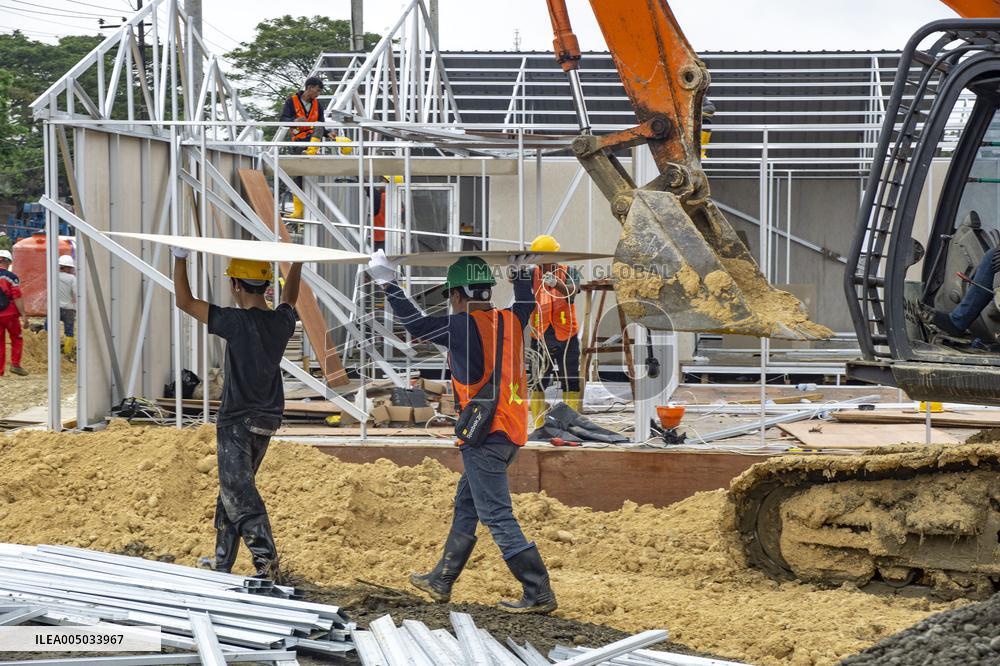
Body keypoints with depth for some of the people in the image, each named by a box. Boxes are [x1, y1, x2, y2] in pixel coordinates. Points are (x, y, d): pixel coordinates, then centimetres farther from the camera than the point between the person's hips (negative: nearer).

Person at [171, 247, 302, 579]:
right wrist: (297, 260, 40)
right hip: (268, 419, 7)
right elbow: (289, 300, 28)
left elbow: (185, 302, -9)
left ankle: (266, 560, -22)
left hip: (237, 421, -7)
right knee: (233, 488, 17)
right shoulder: (282, 322, 1)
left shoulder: (237, 322, -17)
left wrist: (180, 257, 0)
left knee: (239, 493, -10)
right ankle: (222, 563, 22)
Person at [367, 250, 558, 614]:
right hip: (512, 431, 9)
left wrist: (388, 283, 5)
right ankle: (441, 581, 31)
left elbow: (417, 324, -4)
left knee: (496, 516, -6)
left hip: (485, 436, -9)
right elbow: (526, 302, 28)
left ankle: (539, 594, -9)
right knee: (465, 506, 20)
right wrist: (523, 269, 43)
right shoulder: (511, 321, 6)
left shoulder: (463, 325, -14)